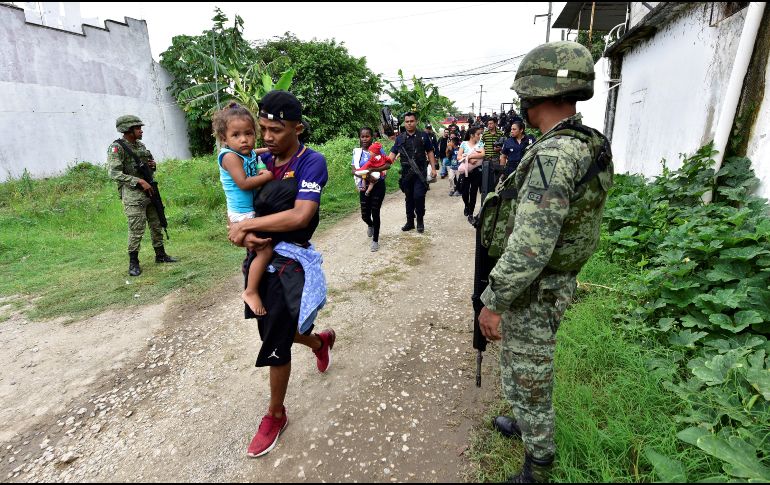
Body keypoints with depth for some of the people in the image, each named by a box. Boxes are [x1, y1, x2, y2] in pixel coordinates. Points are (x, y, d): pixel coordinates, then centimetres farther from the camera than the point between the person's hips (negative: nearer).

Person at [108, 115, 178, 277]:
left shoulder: (140, 145, 12)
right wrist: (139, 181, -21)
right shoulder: (116, 148, -9)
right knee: (136, 230, -7)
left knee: (156, 225, 12)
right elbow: (114, 173, -16)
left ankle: (160, 255, 23)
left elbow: (150, 163, 25)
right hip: (133, 194, -7)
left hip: (149, 191, 7)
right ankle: (133, 263, 4)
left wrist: (153, 165, 1)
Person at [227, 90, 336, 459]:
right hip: (261, 255, 7)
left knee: (275, 345, 2)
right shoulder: (263, 160, 6)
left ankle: (275, 415, 28)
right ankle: (321, 341, 53)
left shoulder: (311, 162, -14)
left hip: (289, 262, -7)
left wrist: (247, 226, -18)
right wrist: (243, 233, -15)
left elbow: (300, 216, -26)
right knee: (274, 331, 22)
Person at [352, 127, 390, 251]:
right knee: (365, 215, 3)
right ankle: (370, 225, 42)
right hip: (364, 187, 3)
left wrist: (373, 170, -27)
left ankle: (375, 240, 17)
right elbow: (354, 170, 0)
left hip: (378, 185, -2)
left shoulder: (378, 149, -4)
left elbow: (387, 165, -13)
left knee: (375, 213, 0)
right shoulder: (357, 152, 4)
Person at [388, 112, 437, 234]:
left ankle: (420, 221, 8)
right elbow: (393, 153, 3)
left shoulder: (423, 136, 4)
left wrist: (433, 168, 1)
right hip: (406, 172, 2)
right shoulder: (400, 138, 7)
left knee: (418, 196, -11)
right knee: (409, 198, 10)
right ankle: (410, 222, 21)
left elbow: (429, 152, 7)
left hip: (420, 171, -2)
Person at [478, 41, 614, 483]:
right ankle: (527, 425, 53)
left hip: (532, 293, -10)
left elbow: (529, 247, -31)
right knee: (520, 367, 29)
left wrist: (493, 303, -21)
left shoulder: (554, 155, -28)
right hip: (555, 282, 10)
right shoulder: (587, 146, 5)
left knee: (530, 382, 11)